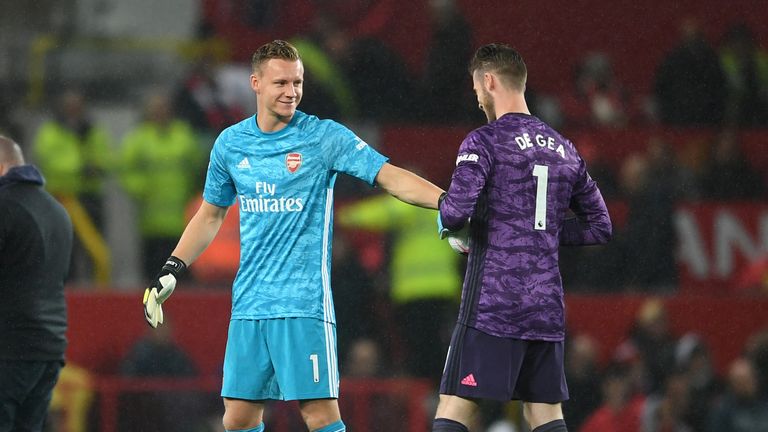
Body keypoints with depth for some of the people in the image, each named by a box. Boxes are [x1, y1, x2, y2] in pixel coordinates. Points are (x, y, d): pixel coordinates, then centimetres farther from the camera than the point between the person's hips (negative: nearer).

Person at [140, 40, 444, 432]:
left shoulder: (324, 137, -4)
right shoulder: (231, 144, 9)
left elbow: (391, 177, -11)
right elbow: (211, 214, 23)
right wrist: (171, 269, 17)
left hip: (304, 302, -4)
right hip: (249, 303, 4)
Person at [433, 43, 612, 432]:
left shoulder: (483, 142, -6)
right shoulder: (564, 150, 14)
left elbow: (456, 212, -19)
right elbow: (599, 227, 19)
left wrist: (445, 219, 4)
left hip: (492, 303, -6)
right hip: (547, 308, 6)